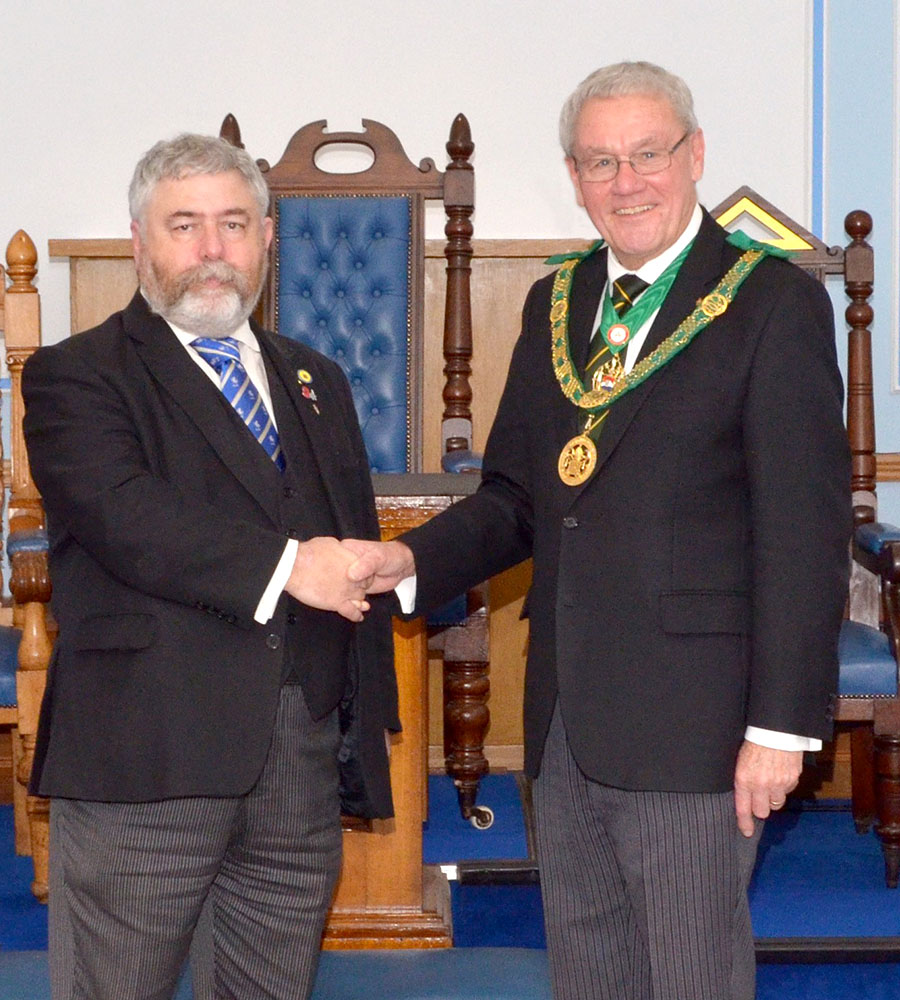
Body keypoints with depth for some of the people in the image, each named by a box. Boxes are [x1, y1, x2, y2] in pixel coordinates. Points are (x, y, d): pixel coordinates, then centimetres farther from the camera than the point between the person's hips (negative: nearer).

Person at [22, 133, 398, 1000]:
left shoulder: (315, 383, 21)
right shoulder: (76, 377, 1)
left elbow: (355, 553, 22)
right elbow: (122, 514, -17)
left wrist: (368, 723, 14)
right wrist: (282, 565, -23)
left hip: (304, 763, 5)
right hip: (146, 757, -5)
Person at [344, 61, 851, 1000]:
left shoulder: (773, 302, -8)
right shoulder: (556, 303, 12)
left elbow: (805, 534, -11)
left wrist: (782, 723, -15)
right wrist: (411, 560, -4)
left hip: (689, 728, -6)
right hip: (566, 724, 6)